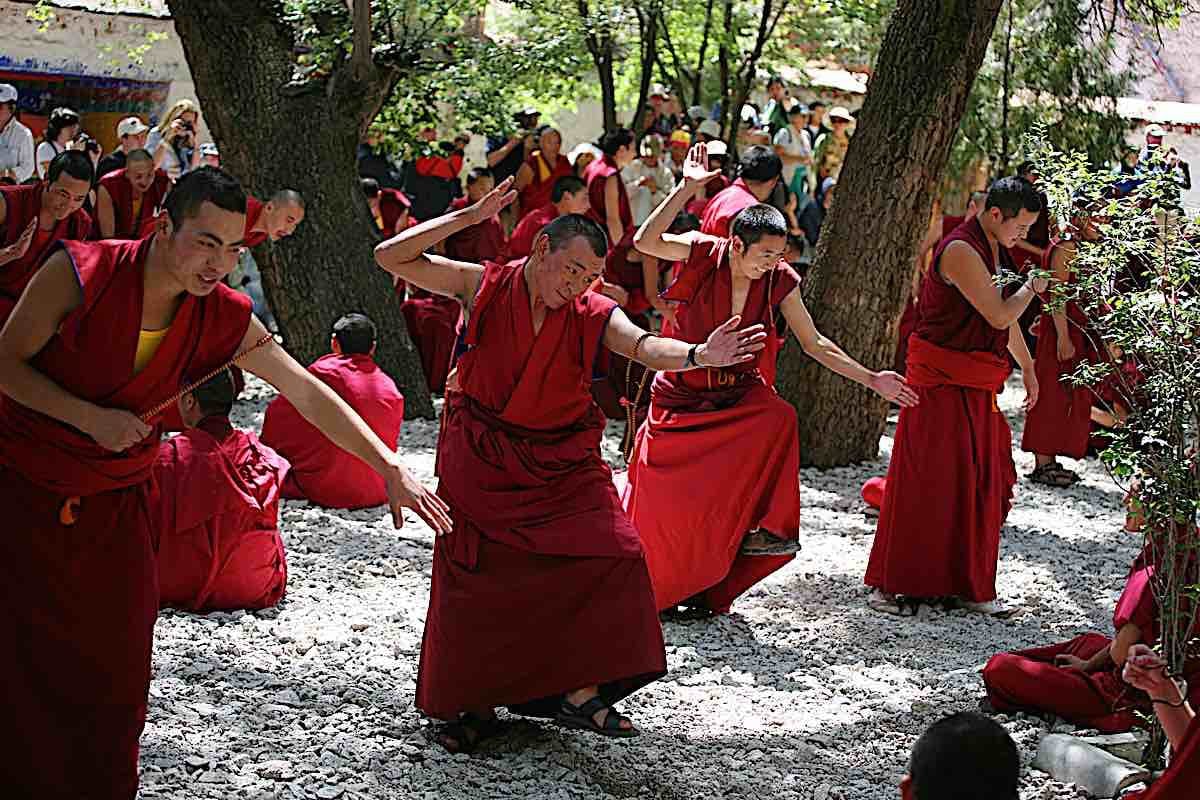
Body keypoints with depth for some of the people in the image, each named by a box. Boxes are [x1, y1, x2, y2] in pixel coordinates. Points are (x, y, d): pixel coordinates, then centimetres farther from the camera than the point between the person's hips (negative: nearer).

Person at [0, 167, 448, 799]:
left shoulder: (224, 318, -11)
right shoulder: (78, 272, -21)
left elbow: (308, 395, -9)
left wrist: (392, 470, -15)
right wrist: (91, 418, -26)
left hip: (114, 502, 3)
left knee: (113, 667, 4)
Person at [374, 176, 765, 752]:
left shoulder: (594, 314, -6)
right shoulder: (482, 287, -8)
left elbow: (646, 346, -23)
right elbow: (391, 258, -10)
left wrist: (698, 355, -44)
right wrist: (467, 218, -19)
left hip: (562, 461, 2)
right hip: (480, 458, -1)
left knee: (610, 554, -12)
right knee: (475, 575, 1)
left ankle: (578, 692, -1)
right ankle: (473, 704, 19)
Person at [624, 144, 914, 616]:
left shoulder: (780, 283, -9)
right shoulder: (703, 254, -16)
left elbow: (814, 344, -1)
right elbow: (645, 242, -33)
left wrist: (871, 380, -7)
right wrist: (687, 189, -39)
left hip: (739, 392, 2)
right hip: (681, 394, -2)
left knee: (779, 419, -30)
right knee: (664, 498, -3)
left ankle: (755, 530, -19)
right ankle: (654, 586, 23)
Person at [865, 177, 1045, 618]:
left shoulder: (996, 251, 13)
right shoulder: (961, 251, -18)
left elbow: (1006, 318, 26)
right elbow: (999, 315, -22)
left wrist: (1028, 368, 30)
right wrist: (1031, 288, -4)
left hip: (977, 388, 9)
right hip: (942, 385, -9)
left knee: (982, 484, 11)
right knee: (924, 483, -6)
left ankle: (972, 586, 19)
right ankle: (888, 585, 2)